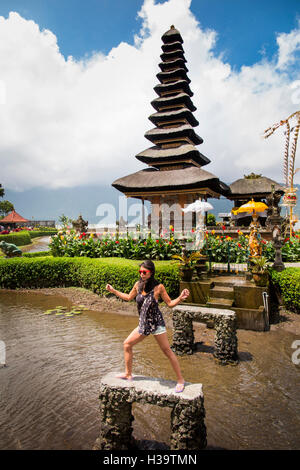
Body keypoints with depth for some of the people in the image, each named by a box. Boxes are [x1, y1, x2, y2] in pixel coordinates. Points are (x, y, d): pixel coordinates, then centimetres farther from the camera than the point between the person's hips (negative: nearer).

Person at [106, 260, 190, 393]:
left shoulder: (158, 287, -13)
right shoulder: (138, 285, 0)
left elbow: (170, 303, -5)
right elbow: (129, 297, 18)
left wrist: (180, 298, -23)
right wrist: (113, 291, 18)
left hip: (156, 323, -6)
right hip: (143, 323, 6)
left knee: (167, 351, 0)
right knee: (127, 344, 13)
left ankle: (180, 380, 15)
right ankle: (128, 374, 31)